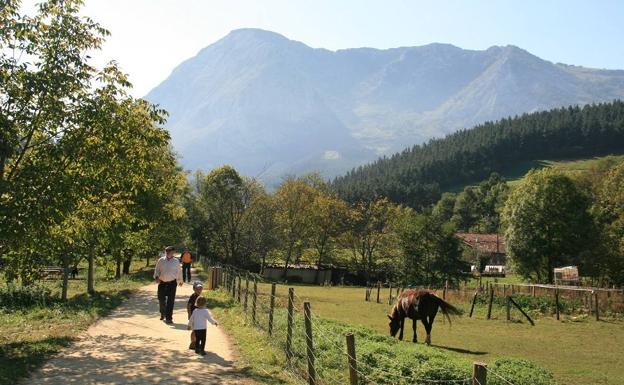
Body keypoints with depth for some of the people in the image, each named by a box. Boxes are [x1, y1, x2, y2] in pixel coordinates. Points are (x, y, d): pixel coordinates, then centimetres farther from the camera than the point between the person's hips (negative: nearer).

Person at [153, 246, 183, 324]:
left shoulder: (176, 261, 4)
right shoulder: (161, 260, 4)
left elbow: (179, 271, 15)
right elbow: (157, 270, 7)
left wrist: (180, 281, 25)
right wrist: (156, 276, -13)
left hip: (172, 283, -1)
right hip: (162, 283, 2)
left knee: (170, 301, -7)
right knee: (161, 300, 11)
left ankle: (168, 318, -4)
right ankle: (162, 314, 37)